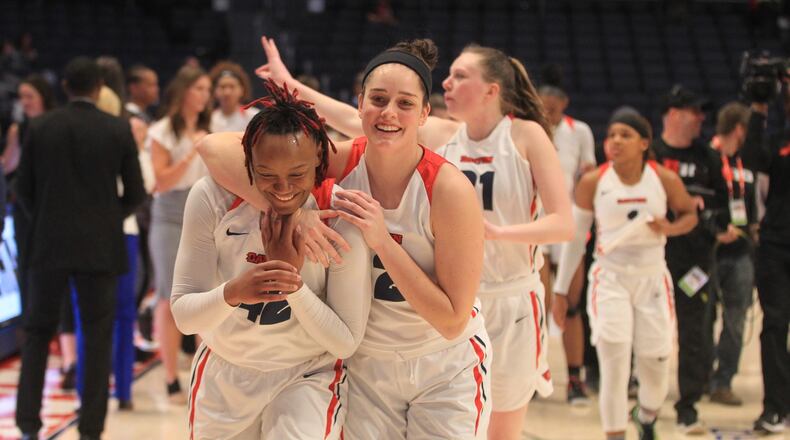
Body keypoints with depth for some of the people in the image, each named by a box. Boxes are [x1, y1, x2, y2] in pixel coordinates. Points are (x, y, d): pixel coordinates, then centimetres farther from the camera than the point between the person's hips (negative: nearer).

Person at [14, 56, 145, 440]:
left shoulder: (40, 127, -2)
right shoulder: (118, 131, -3)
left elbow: (24, 188, 3)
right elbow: (135, 193, 0)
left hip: (49, 245, 1)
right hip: (100, 246, -1)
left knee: (37, 332, 11)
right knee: (97, 338, 6)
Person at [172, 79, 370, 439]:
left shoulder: (342, 214, -20)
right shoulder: (212, 197, -17)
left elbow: (346, 341, -16)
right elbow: (183, 316, -16)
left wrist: (294, 282, -29)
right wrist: (233, 292, -36)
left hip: (309, 378, -2)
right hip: (224, 373, 2)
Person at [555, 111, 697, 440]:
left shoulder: (665, 180, -5)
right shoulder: (592, 183, -6)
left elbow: (690, 213, 11)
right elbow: (575, 237, 3)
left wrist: (670, 228, -12)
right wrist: (561, 288, 4)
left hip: (652, 279, 1)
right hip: (610, 279, -1)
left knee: (656, 372, 7)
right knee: (614, 368, -11)